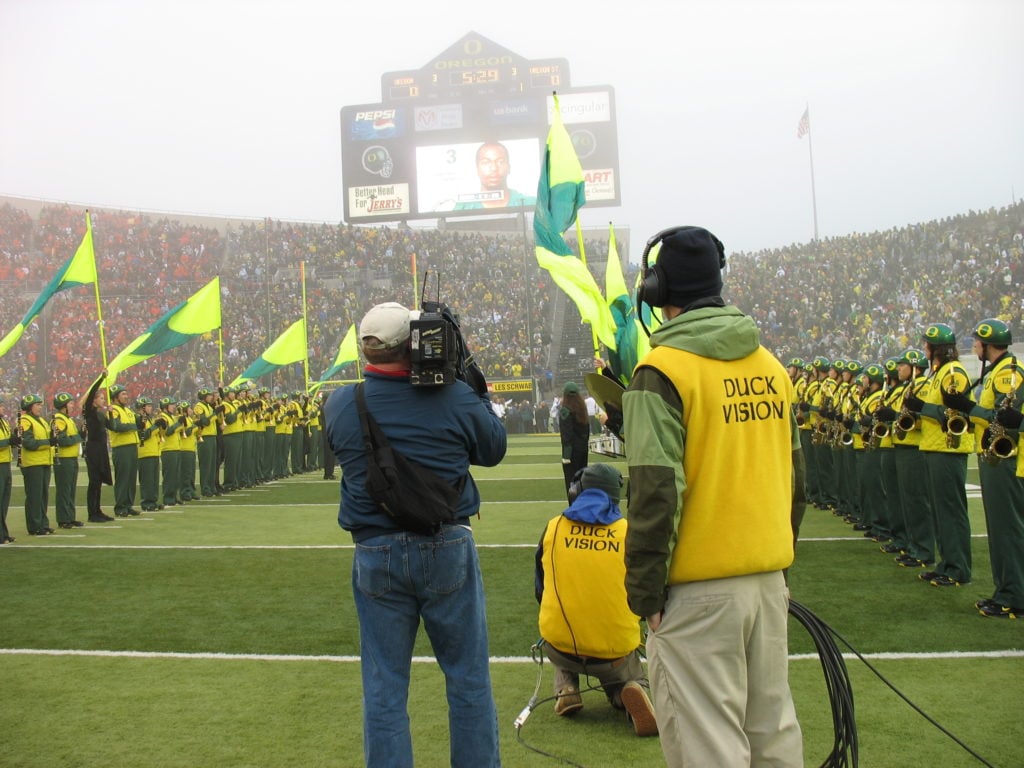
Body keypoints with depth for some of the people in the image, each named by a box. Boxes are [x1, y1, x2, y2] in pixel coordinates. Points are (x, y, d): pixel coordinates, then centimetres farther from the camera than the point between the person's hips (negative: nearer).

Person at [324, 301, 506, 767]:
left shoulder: (338, 405, -4)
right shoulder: (455, 397, -9)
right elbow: (494, 450, 6)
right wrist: (479, 394, 17)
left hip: (376, 556, 2)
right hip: (448, 549, -1)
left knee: (383, 687, 10)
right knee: (468, 678, 12)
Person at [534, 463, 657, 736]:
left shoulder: (553, 528, 2)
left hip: (560, 647, 1)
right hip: (616, 652, -1)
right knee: (631, 679, 31)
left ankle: (566, 689, 12)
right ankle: (629, 692, -5)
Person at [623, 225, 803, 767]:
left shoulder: (663, 369, -12)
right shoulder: (769, 364, 9)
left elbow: (656, 491, -18)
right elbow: (795, 473, 15)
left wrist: (645, 591, -10)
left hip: (698, 590, -7)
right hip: (768, 577, 7)